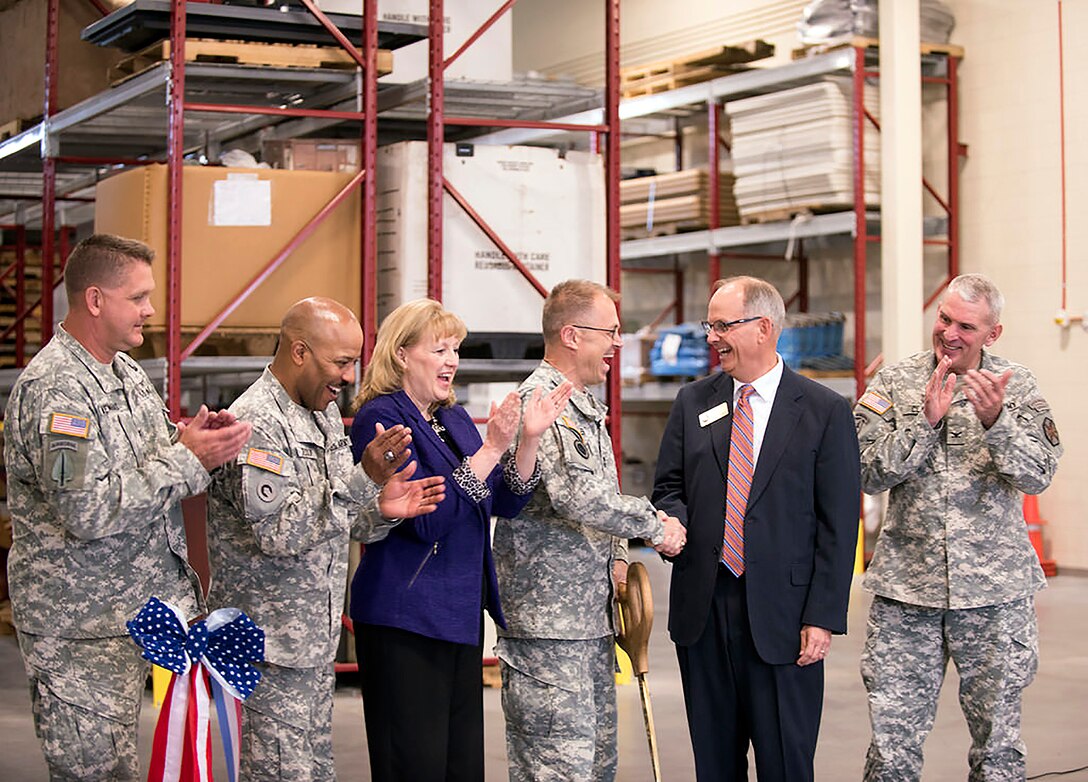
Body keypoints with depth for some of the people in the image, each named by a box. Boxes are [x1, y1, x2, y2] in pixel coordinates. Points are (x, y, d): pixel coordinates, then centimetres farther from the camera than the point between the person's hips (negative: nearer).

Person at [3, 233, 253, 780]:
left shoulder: (126, 372, 12)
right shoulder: (52, 388, -18)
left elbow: (152, 459, 24)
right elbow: (88, 510, -26)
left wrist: (201, 437, 1)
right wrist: (187, 458, -19)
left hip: (147, 610, 8)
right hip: (84, 635, -8)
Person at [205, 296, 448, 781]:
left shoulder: (324, 414, 12)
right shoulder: (256, 424, -17)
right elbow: (281, 535, -25)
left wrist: (381, 512, -3)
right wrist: (364, 477, -30)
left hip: (315, 643, 9)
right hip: (270, 650, -9)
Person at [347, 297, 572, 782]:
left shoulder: (454, 419, 14)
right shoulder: (381, 418, -11)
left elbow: (506, 502, 10)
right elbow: (426, 520, -21)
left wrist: (530, 437, -4)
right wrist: (490, 449, -21)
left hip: (462, 610, 9)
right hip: (407, 617, -8)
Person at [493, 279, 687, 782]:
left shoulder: (586, 405, 17)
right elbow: (577, 494, -26)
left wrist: (614, 553, 12)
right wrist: (655, 525, -13)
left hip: (591, 616, 10)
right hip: (546, 623, -10)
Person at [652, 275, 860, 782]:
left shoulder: (825, 411, -2)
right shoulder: (692, 403, 9)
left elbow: (838, 525, -4)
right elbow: (668, 488, 16)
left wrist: (823, 617, -10)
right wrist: (674, 522, -9)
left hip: (782, 615, -4)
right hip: (702, 610, 4)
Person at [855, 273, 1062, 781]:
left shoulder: (1017, 387, 2)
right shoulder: (894, 383, 3)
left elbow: (1039, 475, -8)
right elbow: (868, 474, -5)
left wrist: (995, 421, -24)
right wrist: (925, 421, -15)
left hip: (995, 589, 0)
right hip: (906, 587, 0)